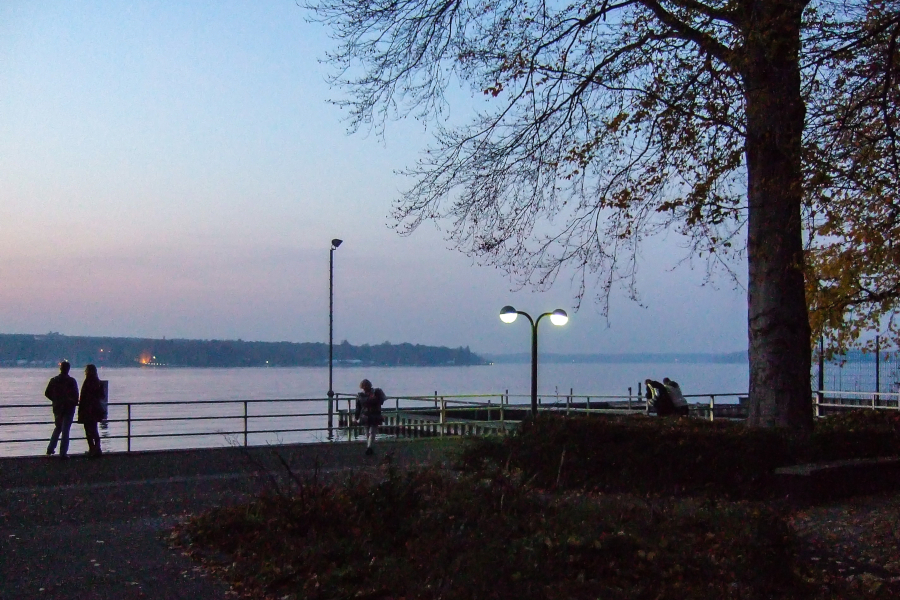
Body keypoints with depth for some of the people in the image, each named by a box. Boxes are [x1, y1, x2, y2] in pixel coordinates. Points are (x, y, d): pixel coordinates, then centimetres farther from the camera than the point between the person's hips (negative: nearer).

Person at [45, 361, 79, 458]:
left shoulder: (54, 380, 2)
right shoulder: (71, 381, -11)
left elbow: (47, 393, 7)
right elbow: (75, 395, -13)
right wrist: (75, 403, 4)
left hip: (57, 407, 4)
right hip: (68, 408, -4)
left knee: (57, 428, 22)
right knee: (65, 430, -1)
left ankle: (50, 449, 18)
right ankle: (63, 453, -3)